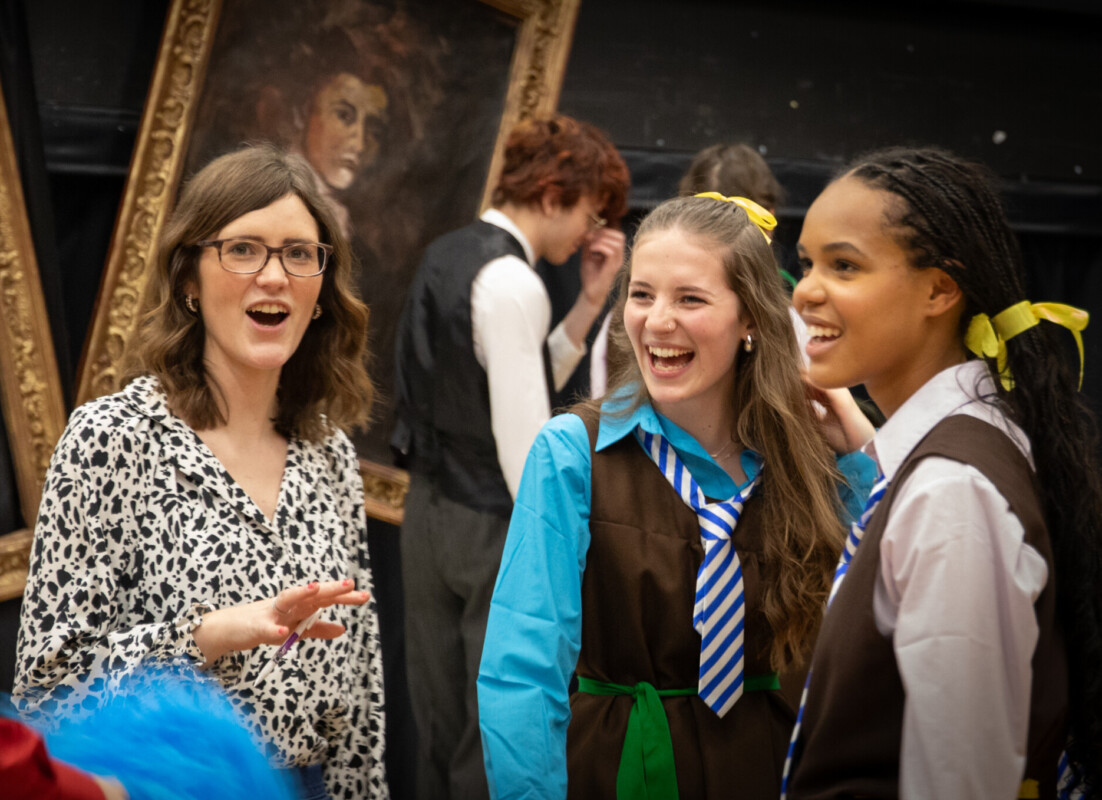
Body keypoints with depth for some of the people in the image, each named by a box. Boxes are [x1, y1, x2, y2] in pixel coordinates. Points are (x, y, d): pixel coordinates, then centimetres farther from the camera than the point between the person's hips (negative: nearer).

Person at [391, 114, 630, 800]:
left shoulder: (447, 255, 12)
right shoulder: (512, 284, -17)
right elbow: (524, 439, -21)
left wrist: (591, 302, 8)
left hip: (427, 509, 9)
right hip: (494, 529, -9)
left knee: (439, 732, 15)